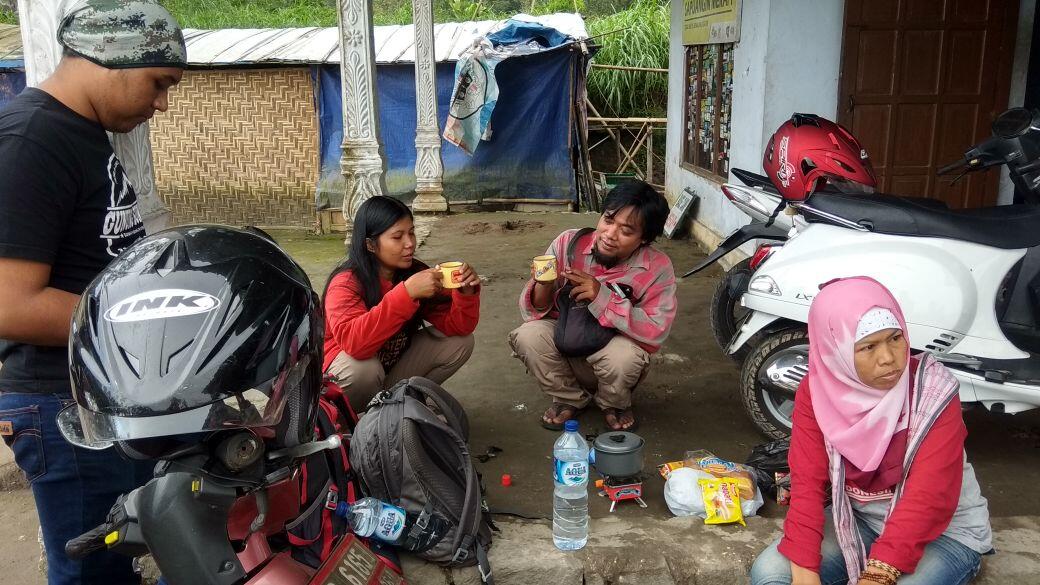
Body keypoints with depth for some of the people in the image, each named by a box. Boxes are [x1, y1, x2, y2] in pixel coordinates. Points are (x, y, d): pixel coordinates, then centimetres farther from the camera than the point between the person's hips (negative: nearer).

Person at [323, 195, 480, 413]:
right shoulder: (345, 283, -25)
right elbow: (353, 342, -44)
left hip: (395, 366, 5)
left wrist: (466, 293, -32)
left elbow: (456, 327, -11)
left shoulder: (416, 272, -10)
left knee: (460, 342, -10)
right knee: (363, 368, -38)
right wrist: (407, 292, -48)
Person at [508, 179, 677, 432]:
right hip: (566, 343, 2)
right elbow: (533, 313, -10)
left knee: (624, 356, -35)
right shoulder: (569, 243, -14)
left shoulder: (657, 267, -16)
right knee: (528, 336, -28)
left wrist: (603, 297, -32)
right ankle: (570, 399, 2)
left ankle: (614, 405, 3)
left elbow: (657, 331, -24)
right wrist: (544, 285, -34)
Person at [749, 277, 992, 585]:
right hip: (861, 519, 3)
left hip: (944, 530, -2)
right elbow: (808, 482, -15)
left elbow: (928, 498, -27)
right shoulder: (817, 391, -13)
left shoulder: (933, 392, -22)